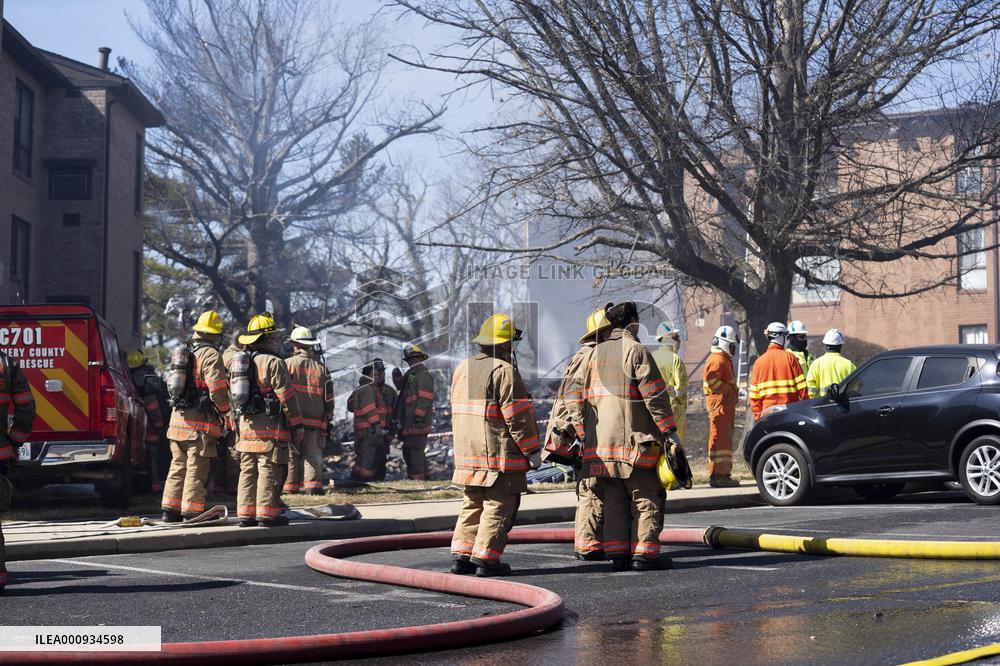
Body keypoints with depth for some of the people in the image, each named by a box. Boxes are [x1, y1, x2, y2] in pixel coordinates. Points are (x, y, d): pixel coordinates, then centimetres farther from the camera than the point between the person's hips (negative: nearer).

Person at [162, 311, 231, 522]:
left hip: (178, 418, 8)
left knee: (178, 466, 14)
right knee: (196, 469, -4)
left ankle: (170, 510, 18)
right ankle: (191, 512, -4)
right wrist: (225, 411, 0)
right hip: (201, 423, -8)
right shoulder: (211, 355, -11)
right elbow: (218, 389, -18)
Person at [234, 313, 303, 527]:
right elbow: (287, 397, -12)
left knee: (248, 471, 10)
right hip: (271, 427, -8)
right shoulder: (274, 363, -11)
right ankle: (267, 513, -6)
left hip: (246, 425, 8)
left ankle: (246, 514, 11)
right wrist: (297, 425, -7)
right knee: (268, 471, -5)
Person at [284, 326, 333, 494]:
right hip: (316, 422, 2)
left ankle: (290, 486, 6)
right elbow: (329, 399, 10)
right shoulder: (321, 368, 9)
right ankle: (313, 485, -6)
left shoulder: (288, 364, -2)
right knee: (313, 455, 4)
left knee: (290, 455, 5)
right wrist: (326, 422, 16)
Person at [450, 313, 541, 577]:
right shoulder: (504, 371, -13)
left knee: (472, 504, 15)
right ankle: (486, 557, -4)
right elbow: (517, 415, -14)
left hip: (468, 455, 8)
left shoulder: (462, 368, 14)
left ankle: (462, 554, 13)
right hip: (499, 454, -8)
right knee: (499, 506, -3)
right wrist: (532, 450, -8)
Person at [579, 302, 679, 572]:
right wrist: (669, 431, -10)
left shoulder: (596, 353, 14)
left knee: (615, 500, 10)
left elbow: (588, 398, 16)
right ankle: (644, 552, -4)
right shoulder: (636, 351, -7)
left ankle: (616, 553, 6)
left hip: (601, 439, 6)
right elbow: (655, 395, -12)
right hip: (633, 437, -6)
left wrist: (588, 435, 20)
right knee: (646, 497, 0)